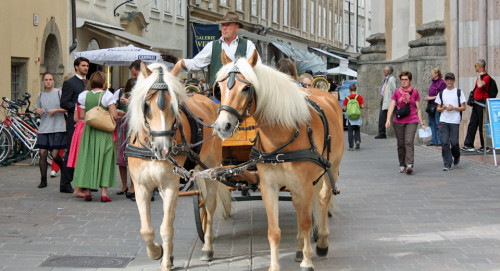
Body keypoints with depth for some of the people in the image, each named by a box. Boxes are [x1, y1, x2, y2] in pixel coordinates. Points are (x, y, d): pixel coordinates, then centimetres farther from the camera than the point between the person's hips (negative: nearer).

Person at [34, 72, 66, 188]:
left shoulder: (59, 93, -1)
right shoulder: (40, 96, 12)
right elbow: (37, 108, 24)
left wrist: (56, 110, -14)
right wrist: (37, 111, 1)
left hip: (57, 129, -4)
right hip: (43, 129, 4)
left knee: (55, 155, -7)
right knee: (43, 154, -2)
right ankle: (43, 180, 6)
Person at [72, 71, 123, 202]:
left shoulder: (85, 95, 3)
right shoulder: (106, 95, -8)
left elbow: (82, 116, 8)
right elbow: (114, 115, -13)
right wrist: (118, 113, 8)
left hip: (89, 130, 3)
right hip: (103, 131, -3)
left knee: (88, 158, 9)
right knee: (104, 160, 1)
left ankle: (88, 192, 9)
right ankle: (104, 193, -4)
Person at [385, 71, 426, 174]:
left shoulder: (415, 92, 6)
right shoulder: (397, 93, 7)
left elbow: (418, 109, 10)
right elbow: (391, 107, -1)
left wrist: (422, 123, 9)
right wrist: (388, 120, -15)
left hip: (412, 121, -2)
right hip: (398, 122, 2)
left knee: (409, 142, -17)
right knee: (401, 144, 4)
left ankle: (409, 165, -26)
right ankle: (402, 165, 15)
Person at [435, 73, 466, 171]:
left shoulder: (459, 92, 5)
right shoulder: (441, 93, 13)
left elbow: (463, 107, 3)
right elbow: (438, 108, 14)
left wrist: (453, 108, -13)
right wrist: (443, 108, -8)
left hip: (455, 121, -2)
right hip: (443, 121, 2)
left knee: (454, 142, -3)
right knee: (444, 142, -6)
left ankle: (456, 156, 28)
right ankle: (447, 164, 0)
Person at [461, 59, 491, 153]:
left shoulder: (486, 77, -13)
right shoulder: (480, 76, 17)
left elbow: (480, 85, -30)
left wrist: (479, 76, -15)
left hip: (482, 104, -10)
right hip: (476, 103, 10)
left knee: (482, 126, -4)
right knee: (472, 124, 9)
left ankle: (484, 147, 3)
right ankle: (469, 145, 12)